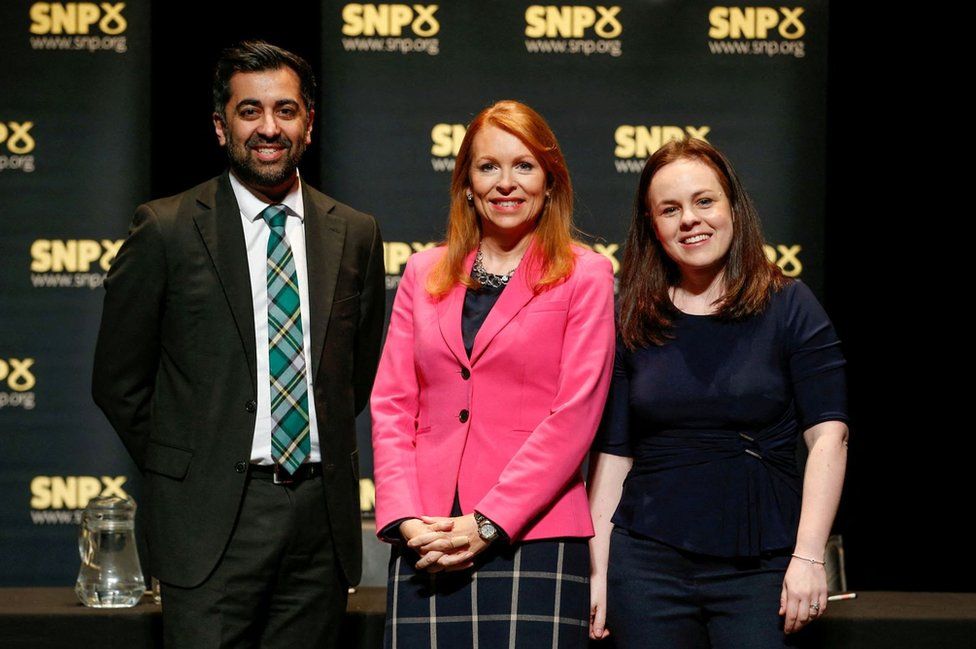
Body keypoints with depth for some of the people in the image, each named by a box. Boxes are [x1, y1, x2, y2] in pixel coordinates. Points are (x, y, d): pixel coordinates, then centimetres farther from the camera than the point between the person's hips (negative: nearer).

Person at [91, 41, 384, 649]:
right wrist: (184, 474, 5)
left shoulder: (355, 234, 8)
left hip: (323, 510, 3)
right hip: (213, 521, -3)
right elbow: (118, 381, 3)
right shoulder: (167, 229, -2)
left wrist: (322, 455, 13)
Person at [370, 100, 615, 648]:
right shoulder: (424, 274, 15)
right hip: (426, 543, 3)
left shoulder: (584, 275, 4)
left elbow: (574, 416, -4)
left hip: (532, 536, -3)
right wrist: (406, 518, -4)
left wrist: (488, 522, -10)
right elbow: (391, 404, 10)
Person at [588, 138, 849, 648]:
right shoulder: (633, 324, 8)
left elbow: (829, 435, -5)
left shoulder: (789, 308, 1)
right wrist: (598, 571, 3)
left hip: (759, 566, -2)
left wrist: (808, 557, -13)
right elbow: (612, 454, 9)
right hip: (648, 563, 2)